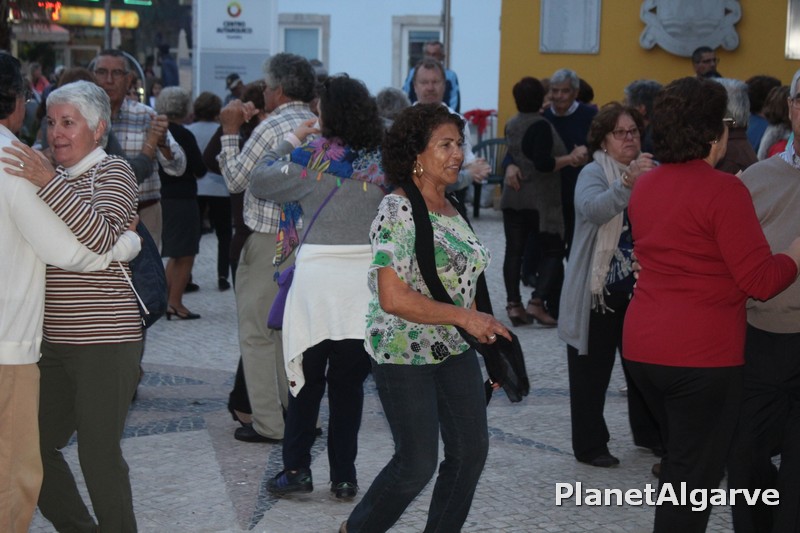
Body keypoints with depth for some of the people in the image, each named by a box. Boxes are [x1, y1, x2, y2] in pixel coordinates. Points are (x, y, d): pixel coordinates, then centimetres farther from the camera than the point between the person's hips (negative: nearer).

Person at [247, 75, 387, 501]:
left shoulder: (313, 159, -9)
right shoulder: (381, 162, 4)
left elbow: (259, 181, -1)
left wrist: (292, 141, 7)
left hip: (319, 273, -3)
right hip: (367, 276, 3)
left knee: (307, 377, 10)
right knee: (349, 382, 10)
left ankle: (296, 468, 10)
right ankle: (344, 476, 13)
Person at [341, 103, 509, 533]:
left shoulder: (450, 210, 7)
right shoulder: (398, 211, -18)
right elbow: (393, 297, -25)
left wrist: (483, 325, 11)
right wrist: (464, 317, -23)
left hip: (454, 350, 8)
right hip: (404, 351, -8)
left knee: (472, 448, 6)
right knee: (417, 464, -2)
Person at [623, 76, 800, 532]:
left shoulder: (645, 186, 9)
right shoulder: (723, 190, -15)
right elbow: (760, 281, -17)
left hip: (643, 347, 8)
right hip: (702, 355, -8)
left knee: (681, 459, 23)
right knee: (695, 477, 2)